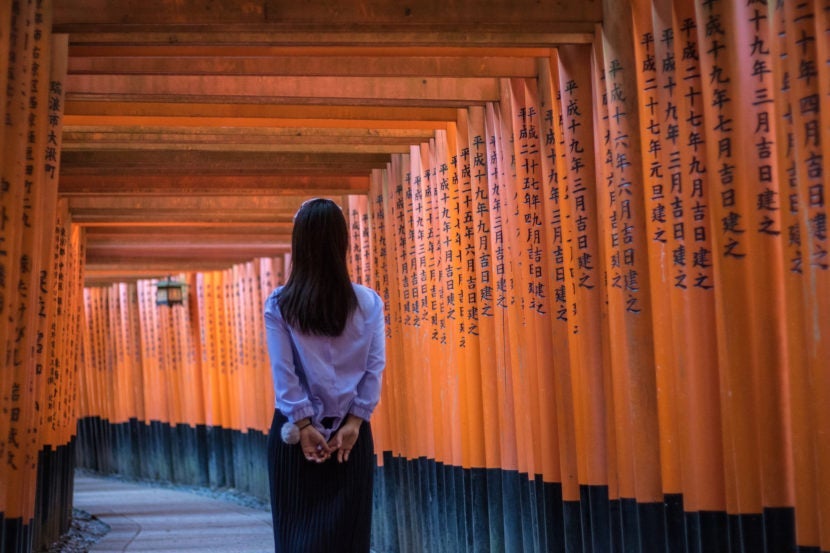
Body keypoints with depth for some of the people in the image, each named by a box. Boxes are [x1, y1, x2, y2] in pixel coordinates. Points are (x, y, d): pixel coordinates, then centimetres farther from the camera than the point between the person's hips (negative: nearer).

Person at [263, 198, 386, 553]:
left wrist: (303, 425, -5)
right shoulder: (369, 303, -2)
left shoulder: (278, 304, -5)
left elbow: (284, 372, -7)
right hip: (351, 431, 1)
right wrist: (354, 422, -3)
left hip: (296, 430, 0)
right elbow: (375, 368, -5)